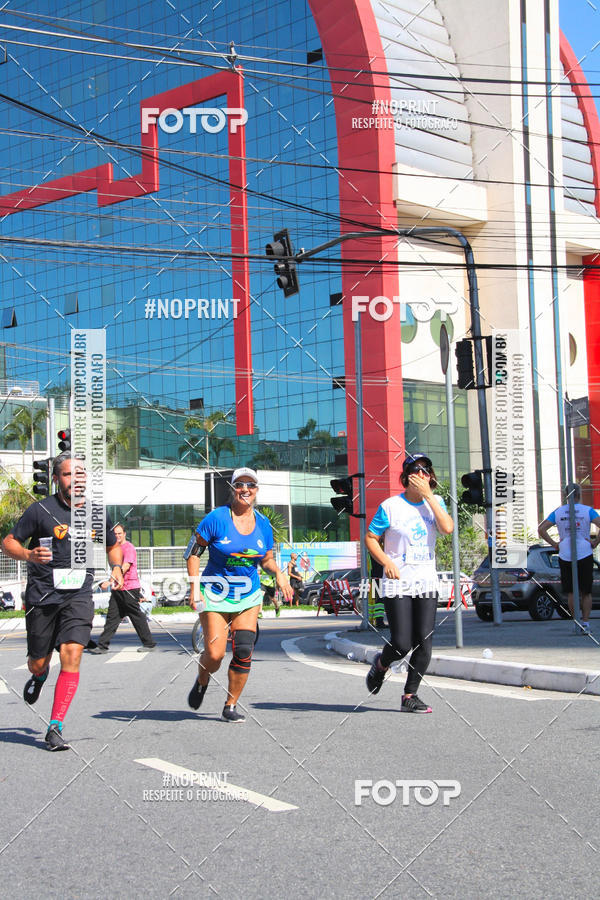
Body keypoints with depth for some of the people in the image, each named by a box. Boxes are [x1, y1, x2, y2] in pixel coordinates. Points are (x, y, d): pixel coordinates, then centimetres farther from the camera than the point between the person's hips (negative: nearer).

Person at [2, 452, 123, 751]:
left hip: (79, 596, 1)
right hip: (41, 596, -1)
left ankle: (55, 729, -10)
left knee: (72, 655, -17)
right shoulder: (41, 510, -8)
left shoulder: (95, 513, 4)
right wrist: (29, 555, -23)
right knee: (38, 662, 9)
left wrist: (116, 567, 3)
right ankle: (38, 677, 50)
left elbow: (113, 545, 23)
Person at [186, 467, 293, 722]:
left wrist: (278, 573, -7)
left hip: (248, 597, 3)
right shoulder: (217, 518, -11)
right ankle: (202, 683, 26)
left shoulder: (263, 524, 2)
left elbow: (266, 559, 14)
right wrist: (195, 585, -15)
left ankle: (230, 707, 10)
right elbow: (194, 551, -7)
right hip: (215, 595, -3)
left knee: (243, 652, -7)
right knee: (215, 654, -9)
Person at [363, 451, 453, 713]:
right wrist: (386, 562, -16)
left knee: (425, 643, -2)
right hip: (397, 584, -4)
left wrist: (428, 495, -12)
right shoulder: (391, 506, -4)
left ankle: (410, 696, 12)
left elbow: (448, 528, -12)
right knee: (401, 645, -9)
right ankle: (381, 664, 26)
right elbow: (370, 538, 0)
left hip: (427, 583, 4)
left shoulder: (435, 502, 7)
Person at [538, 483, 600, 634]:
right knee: (586, 592, 8)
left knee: (571, 592, 10)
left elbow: (541, 529, -3)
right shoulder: (587, 511, -2)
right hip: (584, 555, -1)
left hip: (565, 557, 1)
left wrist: (554, 544, 1)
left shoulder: (557, 512, 4)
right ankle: (585, 622, 1)